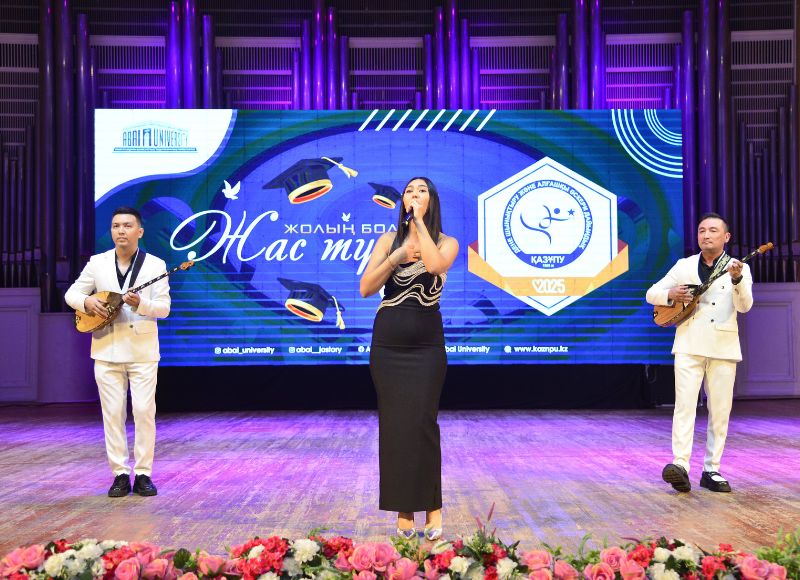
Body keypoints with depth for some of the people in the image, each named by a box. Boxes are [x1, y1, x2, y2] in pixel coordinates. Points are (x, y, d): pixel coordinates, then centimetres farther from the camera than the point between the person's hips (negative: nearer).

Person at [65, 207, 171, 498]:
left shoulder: (155, 265, -1)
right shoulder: (97, 263, 5)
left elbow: (164, 308, -6)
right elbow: (72, 293, 10)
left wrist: (141, 304, -26)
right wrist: (87, 302, -12)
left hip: (142, 351, -2)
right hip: (106, 351, 2)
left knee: (144, 411, -3)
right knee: (113, 412, 3)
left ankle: (143, 473, 8)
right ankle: (120, 474, 11)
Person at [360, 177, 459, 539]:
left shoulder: (446, 242, 4)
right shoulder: (388, 240, 9)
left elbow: (434, 265, -21)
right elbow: (365, 288, 1)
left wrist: (419, 221, -12)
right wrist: (396, 257, -10)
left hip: (426, 345, -2)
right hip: (387, 343, 2)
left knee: (421, 421, -12)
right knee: (394, 423, 2)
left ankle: (431, 505, 0)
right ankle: (403, 508, 10)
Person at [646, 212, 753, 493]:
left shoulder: (738, 268, 6)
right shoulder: (684, 266, 9)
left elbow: (744, 305, -10)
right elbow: (652, 293, 11)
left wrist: (737, 279, -28)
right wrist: (671, 295, -11)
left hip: (723, 348, 0)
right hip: (689, 346, 0)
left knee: (720, 411, 3)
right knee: (685, 404, -11)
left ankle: (711, 470, 11)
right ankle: (680, 466, -17)